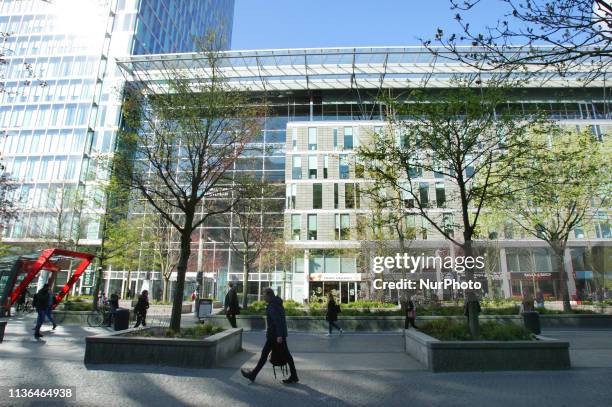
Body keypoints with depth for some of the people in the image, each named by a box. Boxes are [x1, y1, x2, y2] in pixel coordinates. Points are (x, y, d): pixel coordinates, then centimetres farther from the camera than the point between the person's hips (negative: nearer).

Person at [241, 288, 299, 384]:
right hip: (281, 333, 9)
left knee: (264, 353, 2)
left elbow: (277, 320, -24)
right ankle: (294, 376, 11)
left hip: (274, 334, -9)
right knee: (286, 354, 9)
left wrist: (279, 335, -26)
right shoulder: (278, 304, 14)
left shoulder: (272, 305, -16)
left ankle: (253, 375, 14)